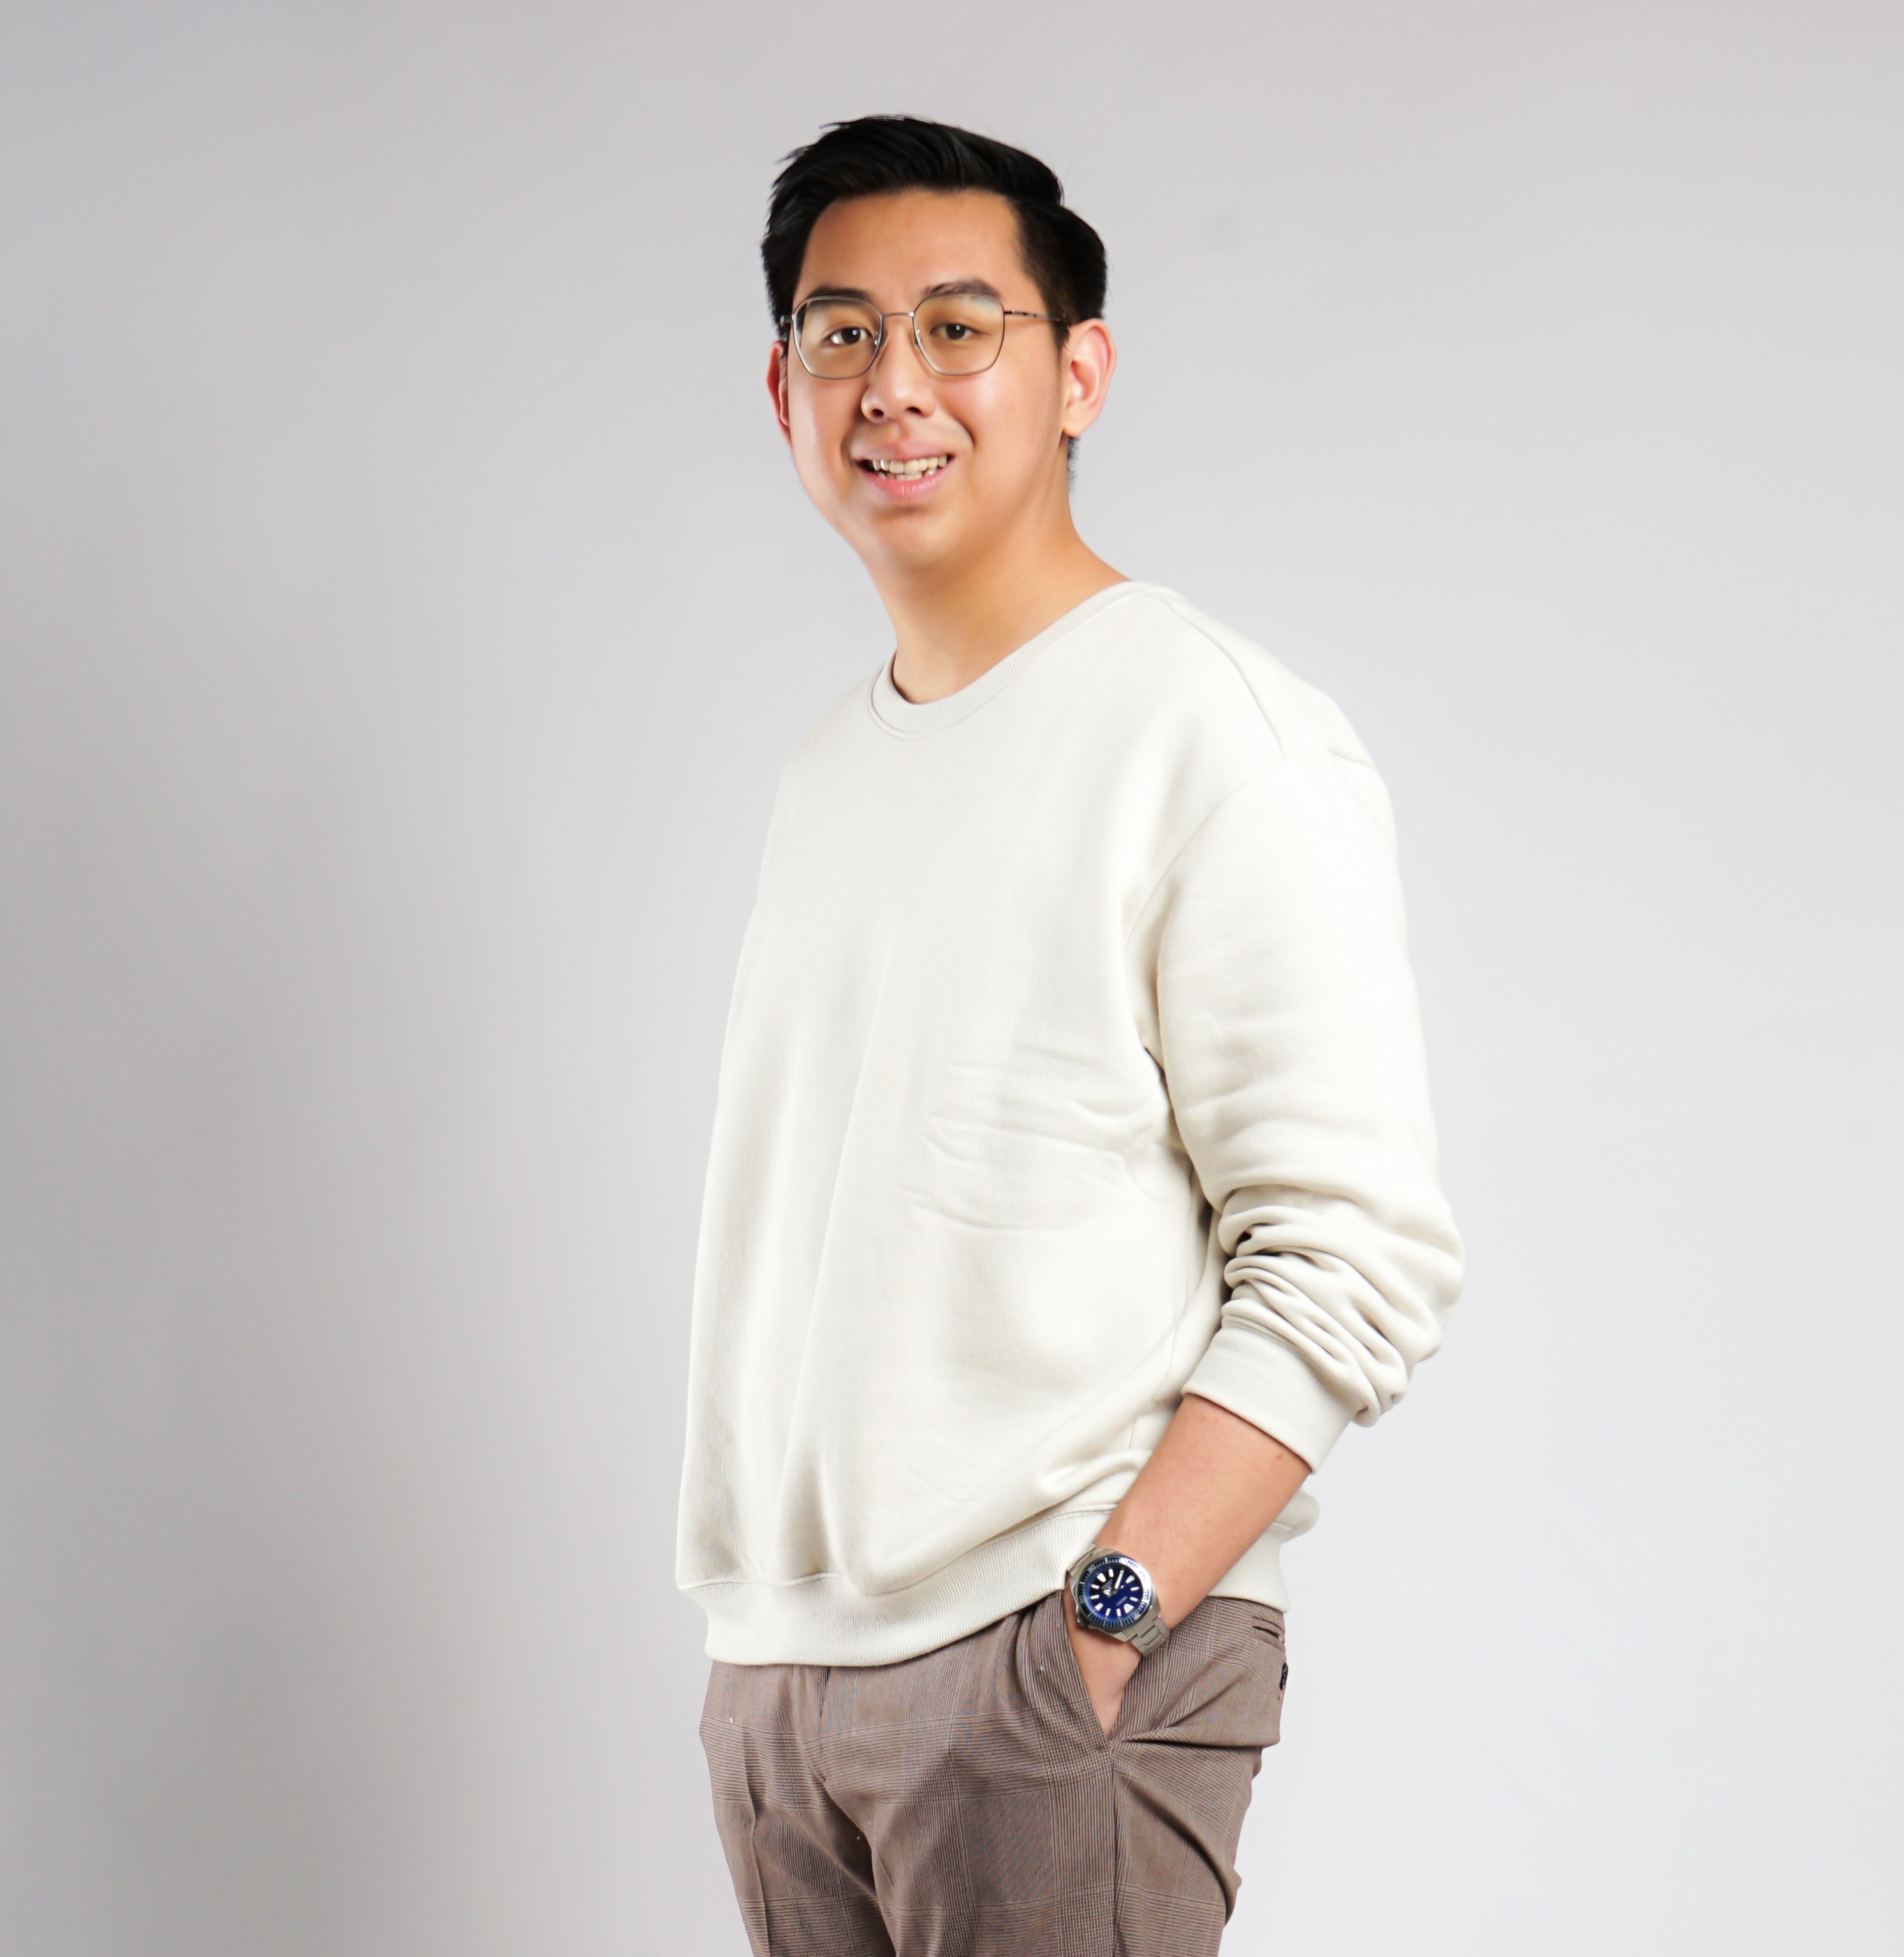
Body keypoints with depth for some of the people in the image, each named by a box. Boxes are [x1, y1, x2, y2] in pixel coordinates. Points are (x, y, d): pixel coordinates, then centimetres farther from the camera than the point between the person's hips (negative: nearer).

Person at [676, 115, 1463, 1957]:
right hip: (775, 1663, 7)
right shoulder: (830, 766, 15)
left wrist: (1107, 1614, -19)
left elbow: (1353, 1264, -14)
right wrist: (748, 1616, 11)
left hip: (1053, 1665, -6)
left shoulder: (1219, 737, -8)